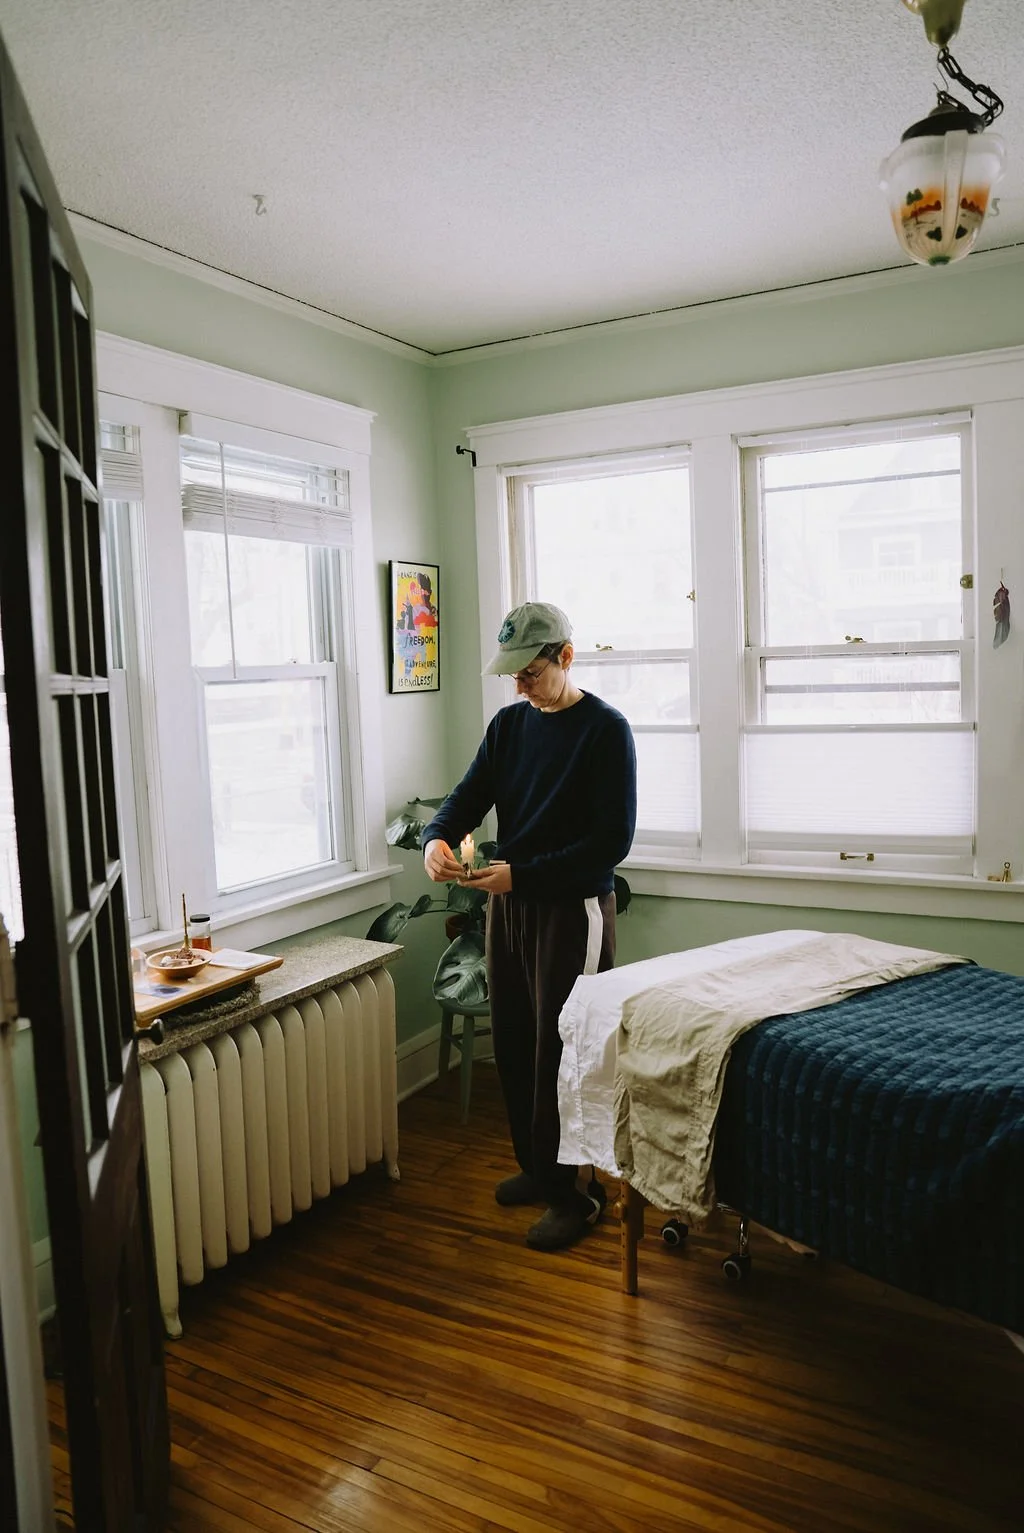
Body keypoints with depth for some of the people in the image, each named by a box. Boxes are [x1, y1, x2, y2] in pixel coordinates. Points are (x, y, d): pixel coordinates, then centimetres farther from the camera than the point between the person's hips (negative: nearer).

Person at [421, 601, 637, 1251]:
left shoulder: (605, 729, -12)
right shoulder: (509, 724, 8)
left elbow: (613, 840, -17)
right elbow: (471, 795, 4)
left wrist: (524, 873, -24)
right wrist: (438, 837, -18)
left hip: (574, 909, -7)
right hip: (510, 904, 7)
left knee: (562, 1054, -2)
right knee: (513, 1045, 14)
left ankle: (577, 1191, 15)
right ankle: (536, 1166, 32)